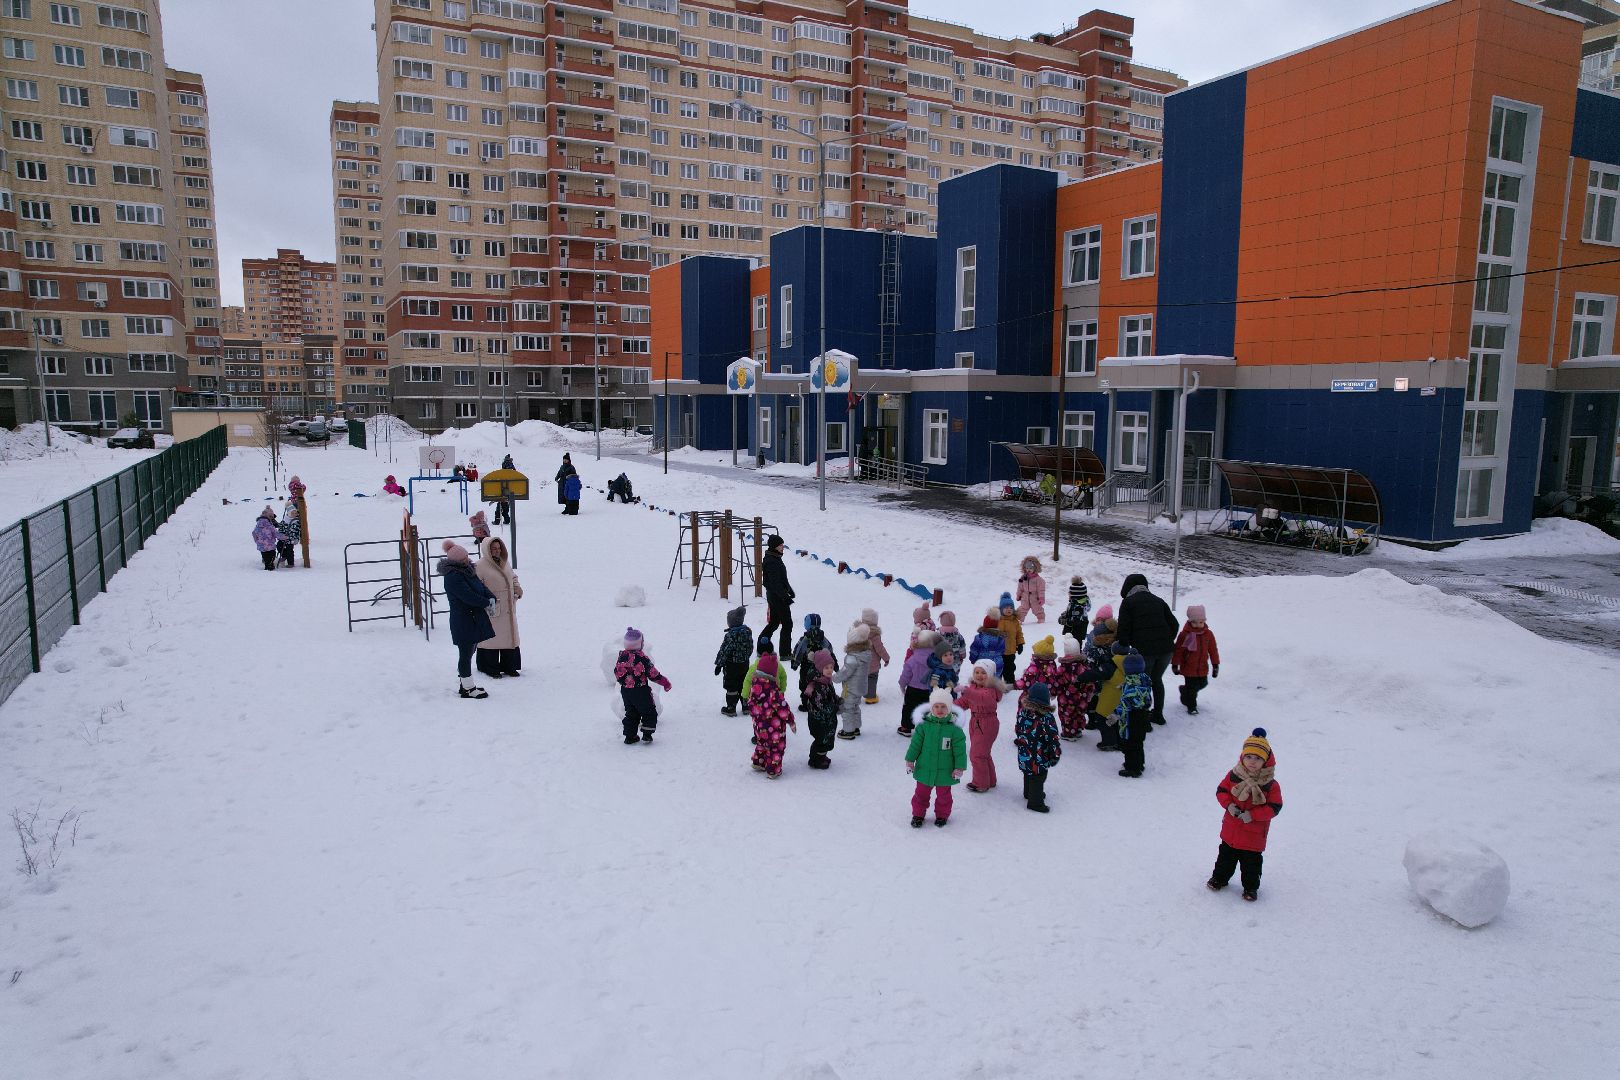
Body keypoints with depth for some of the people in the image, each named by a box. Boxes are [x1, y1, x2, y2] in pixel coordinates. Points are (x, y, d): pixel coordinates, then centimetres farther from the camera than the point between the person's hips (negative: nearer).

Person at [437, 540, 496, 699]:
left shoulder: (466, 570, 10)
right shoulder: (452, 577, -19)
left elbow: (481, 585, 10)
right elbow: (468, 596, -24)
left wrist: (491, 597, -7)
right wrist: (487, 603, -15)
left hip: (474, 617, 10)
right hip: (463, 620, -10)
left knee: (469, 651, 18)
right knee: (466, 653, -1)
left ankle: (466, 683, 29)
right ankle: (468, 689, 6)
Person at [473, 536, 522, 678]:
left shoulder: (505, 563, 11)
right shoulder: (481, 566, -12)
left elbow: (514, 577, 25)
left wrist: (518, 588, 6)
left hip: (508, 610, 7)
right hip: (491, 611, -7)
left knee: (510, 637, 12)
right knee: (491, 638, 2)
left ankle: (509, 666, 24)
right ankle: (490, 668, 15)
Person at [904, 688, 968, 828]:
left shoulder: (954, 728, -12)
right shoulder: (924, 726, -7)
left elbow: (960, 750, -7)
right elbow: (915, 744, 0)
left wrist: (960, 767, -7)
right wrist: (910, 760, -1)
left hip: (945, 771, -1)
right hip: (925, 769, 1)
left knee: (943, 795, 14)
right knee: (921, 793, 13)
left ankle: (942, 815, 35)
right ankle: (918, 814, 31)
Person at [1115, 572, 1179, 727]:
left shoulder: (1128, 601, 4)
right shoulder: (1158, 601, 18)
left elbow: (1124, 629, -4)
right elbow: (1174, 624, 16)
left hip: (1143, 650, -5)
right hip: (1165, 649, 5)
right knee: (1156, 680, 23)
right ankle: (1158, 714, 32)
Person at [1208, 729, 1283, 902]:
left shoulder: (1271, 785, -16)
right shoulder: (1233, 776, -8)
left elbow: (1274, 807, -16)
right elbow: (1221, 790, 0)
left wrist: (1252, 815, -24)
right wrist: (1229, 805, -18)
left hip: (1254, 835, -3)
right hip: (1231, 830, 3)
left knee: (1251, 863, 12)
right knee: (1226, 856, 20)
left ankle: (1251, 887, 33)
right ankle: (1219, 878, 40)